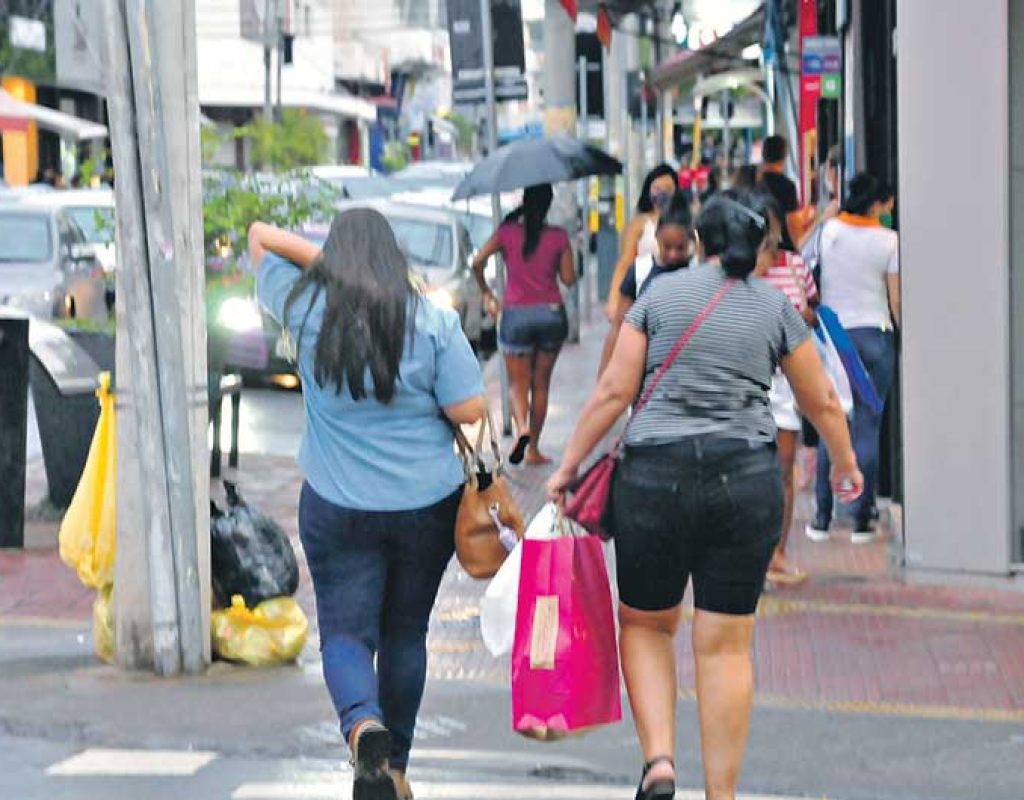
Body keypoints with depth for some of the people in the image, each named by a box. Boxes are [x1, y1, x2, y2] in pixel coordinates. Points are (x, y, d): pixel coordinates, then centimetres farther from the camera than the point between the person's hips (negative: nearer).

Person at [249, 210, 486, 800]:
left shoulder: (306, 309, -5)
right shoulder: (433, 322, -9)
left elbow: (261, 236, 10)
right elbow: (470, 410, -10)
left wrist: (327, 260, 0)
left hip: (338, 506, -1)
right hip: (427, 504, 1)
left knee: (345, 631, 2)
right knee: (405, 634, 15)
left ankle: (364, 726, -28)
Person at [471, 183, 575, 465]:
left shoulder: (508, 233, -3)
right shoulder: (558, 236, -3)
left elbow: (477, 263, -8)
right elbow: (569, 278, -2)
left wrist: (487, 294, 6)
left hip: (516, 315, -1)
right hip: (551, 313, 1)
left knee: (518, 383, 6)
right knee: (541, 384, 12)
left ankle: (522, 428, -24)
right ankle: (533, 449, 15)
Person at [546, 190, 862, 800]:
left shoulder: (661, 294, 4)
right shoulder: (776, 308, 6)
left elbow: (614, 392, -1)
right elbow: (822, 401, 14)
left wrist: (568, 466, 7)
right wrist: (846, 464, 31)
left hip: (654, 475, 0)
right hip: (746, 480, 0)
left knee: (646, 624, 16)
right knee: (726, 645, 6)